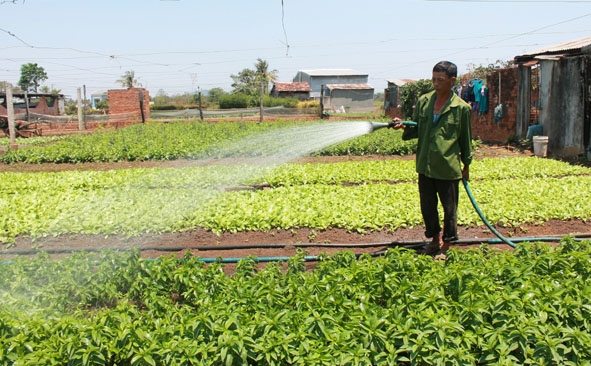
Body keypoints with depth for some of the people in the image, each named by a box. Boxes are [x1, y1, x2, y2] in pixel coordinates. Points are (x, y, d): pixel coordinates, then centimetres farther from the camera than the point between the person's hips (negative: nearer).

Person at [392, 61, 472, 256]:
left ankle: (446, 245, 26)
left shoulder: (462, 108, -7)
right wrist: (403, 126, -10)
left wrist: (466, 165, 7)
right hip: (425, 166, 4)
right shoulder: (423, 101, 4)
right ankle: (435, 239, 36)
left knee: (449, 207, 8)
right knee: (427, 206, 15)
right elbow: (416, 130, 11)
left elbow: (466, 139, 1)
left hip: (449, 168, -4)